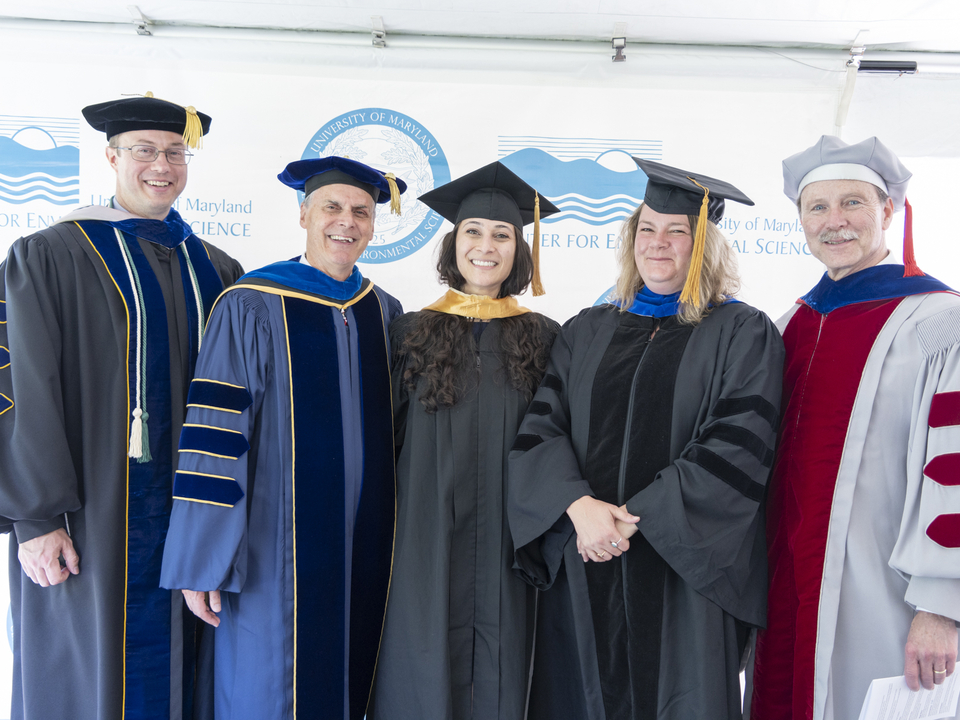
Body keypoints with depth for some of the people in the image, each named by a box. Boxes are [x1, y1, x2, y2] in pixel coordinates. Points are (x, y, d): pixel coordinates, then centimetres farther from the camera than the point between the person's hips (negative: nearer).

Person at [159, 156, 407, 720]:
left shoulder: (385, 312, 7)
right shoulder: (252, 307, -9)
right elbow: (213, 435, -10)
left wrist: (401, 537, 14)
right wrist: (201, 558, -11)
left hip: (365, 545, 5)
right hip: (278, 545, -4)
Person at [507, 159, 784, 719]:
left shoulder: (743, 334, -1)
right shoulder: (586, 331, 11)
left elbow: (737, 448, -12)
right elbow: (542, 427, 2)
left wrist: (634, 519, -16)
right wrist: (579, 505, -16)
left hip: (684, 570, -3)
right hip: (582, 571, 4)